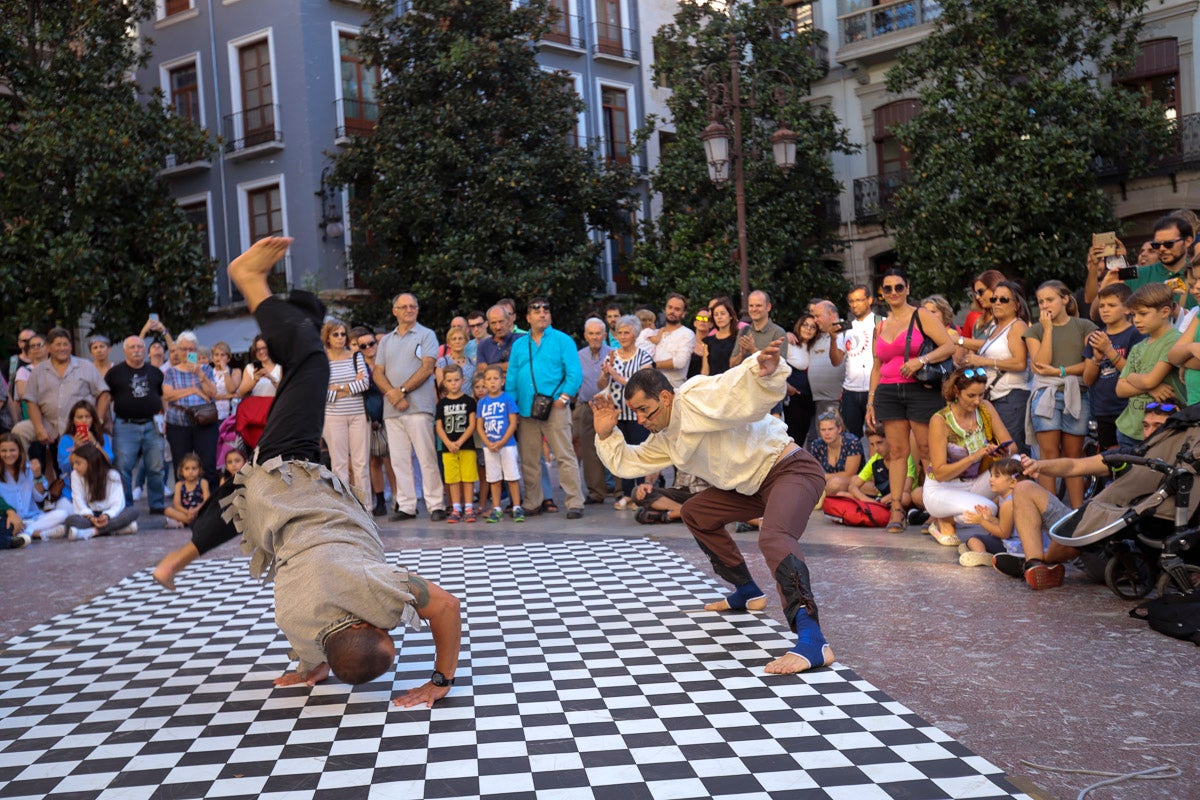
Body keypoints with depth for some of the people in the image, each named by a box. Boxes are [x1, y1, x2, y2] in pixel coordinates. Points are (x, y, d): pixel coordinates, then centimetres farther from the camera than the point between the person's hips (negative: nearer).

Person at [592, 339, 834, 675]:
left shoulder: (697, 398, -17)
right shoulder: (666, 438, 13)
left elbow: (744, 387, -33)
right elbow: (626, 463, 23)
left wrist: (766, 370, -54)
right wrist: (606, 435, 8)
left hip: (790, 468, -10)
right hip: (754, 485, 10)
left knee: (773, 537, -36)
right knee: (695, 513, 21)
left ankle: (812, 641, -49)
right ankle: (747, 591, 28)